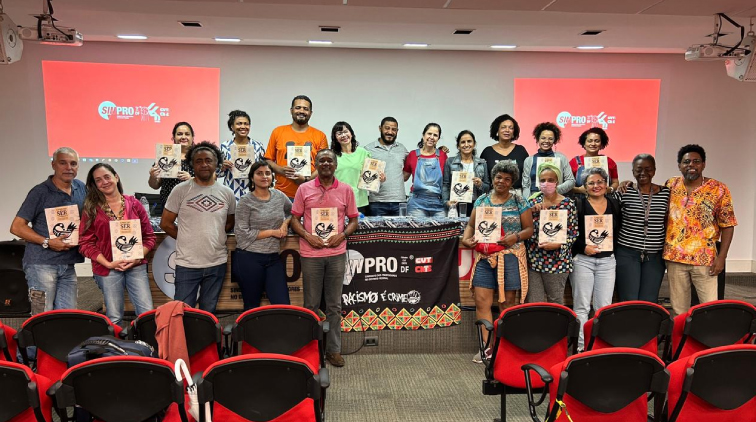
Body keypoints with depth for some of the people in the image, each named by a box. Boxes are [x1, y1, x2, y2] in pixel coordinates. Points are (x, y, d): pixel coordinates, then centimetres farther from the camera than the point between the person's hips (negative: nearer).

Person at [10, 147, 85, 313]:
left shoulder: (81, 188, 10)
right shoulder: (40, 192, -6)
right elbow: (16, 227, -7)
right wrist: (47, 242, -17)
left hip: (68, 266, 5)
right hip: (41, 264, -5)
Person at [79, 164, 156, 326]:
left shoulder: (134, 204, 5)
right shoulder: (92, 209, 2)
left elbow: (149, 235, 7)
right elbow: (86, 243, -2)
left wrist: (138, 257, -9)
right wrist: (108, 263, -12)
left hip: (136, 266, 1)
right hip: (107, 269, -1)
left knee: (147, 313, -2)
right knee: (114, 318, 7)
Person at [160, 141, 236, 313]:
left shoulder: (227, 193, 3)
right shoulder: (181, 190, -5)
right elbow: (166, 223, 1)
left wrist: (214, 236, 5)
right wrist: (187, 238, 3)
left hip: (217, 263, 3)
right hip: (187, 263, -2)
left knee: (209, 312, 16)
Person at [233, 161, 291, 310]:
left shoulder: (279, 196, 7)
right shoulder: (246, 201, -6)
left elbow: (292, 212, 25)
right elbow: (242, 233, -13)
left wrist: (285, 223, 3)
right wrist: (272, 232, -10)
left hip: (274, 258, 4)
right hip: (249, 258, -4)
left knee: (283, 305, 0)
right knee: (252, 306, 8)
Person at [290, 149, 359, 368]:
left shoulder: (346, 189, 4)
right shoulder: (304, 189, 2)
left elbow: (353, 220, 8)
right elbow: (294, 219, 5)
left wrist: (342, 235, -10)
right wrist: (307, 235, -12)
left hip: (336, 253, 1)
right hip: (311, 253, -1)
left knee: (334, 306, 8)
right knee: (311, 304, 8)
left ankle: (334, 349, 19)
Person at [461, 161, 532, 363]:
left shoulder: (519, 201, 3)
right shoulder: (482, 200, 10)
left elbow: (529, 228, 2)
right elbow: (471, 225, 12)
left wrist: (516, 237, -17)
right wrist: (466, 239, -7)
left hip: (511, 257, -2)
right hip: (484, 257, 3)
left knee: (508, 302, 5)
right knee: (482, 301, -2)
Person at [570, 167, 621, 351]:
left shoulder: (615, 204, 11)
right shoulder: (578, 204, -1)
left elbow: (620, 231, 13)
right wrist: (583, 247, -16)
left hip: (607, 260, 3)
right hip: (582, 259, -3)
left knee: (604, 306, 5)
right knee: (581, 306, 1)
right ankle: (581, 346, 7)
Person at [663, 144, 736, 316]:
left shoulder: (719, 190, -3)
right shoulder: (670, 186, 4)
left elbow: (728, 225, -2)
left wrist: (721, 257, -7)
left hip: (705, 259, -2)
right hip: (674, 257, 2)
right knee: (678, 309, 10)